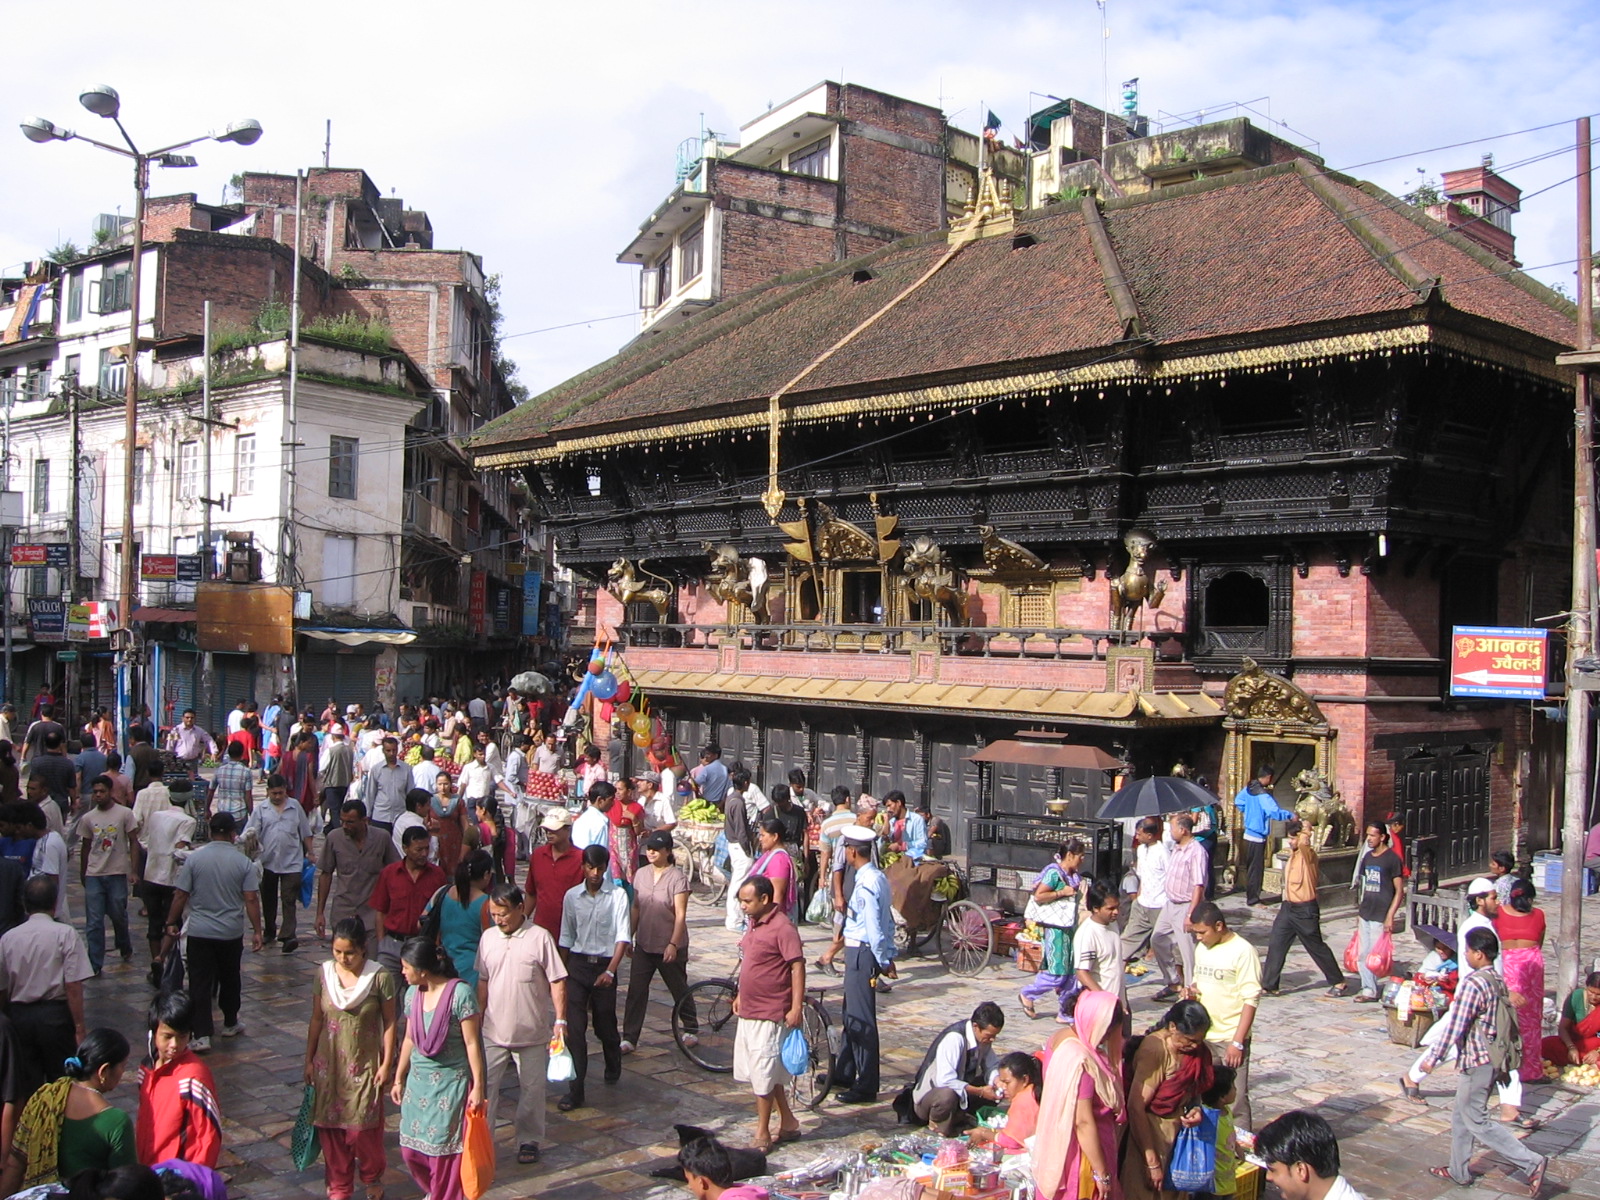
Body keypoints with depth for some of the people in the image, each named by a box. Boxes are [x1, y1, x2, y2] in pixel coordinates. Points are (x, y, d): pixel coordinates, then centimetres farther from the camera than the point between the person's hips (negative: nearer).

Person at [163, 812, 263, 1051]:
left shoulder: (194, 858, -5)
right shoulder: (243, 862, -6)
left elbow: (180, 895, -3)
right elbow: (251, 899, -9)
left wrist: (171, 923, 9)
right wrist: (257, 932, -4)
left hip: (198, 932, -1)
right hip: (232, 933, 1)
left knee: (200, 984, 1)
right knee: (230, 979, 18)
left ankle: (201, 1036, -5)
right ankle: (230, 1024, 32)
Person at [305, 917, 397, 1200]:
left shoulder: (379, 977, -13)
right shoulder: (324, 973, -2)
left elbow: (390, 1023, -7)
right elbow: (316, 1019, 7)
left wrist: (386, 1064, -9)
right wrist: (309, 1060, 9)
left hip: (364, 1065, -3)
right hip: (329, 1063, 3)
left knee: (363, 1128, -1)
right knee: (330, 1126, 9)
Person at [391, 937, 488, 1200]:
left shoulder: (460, 994, -18)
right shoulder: (412, 994, 2)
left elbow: (472, 1044, -15)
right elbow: (409, 1040, 13)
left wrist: (478, 1087, -15)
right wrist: (399, 1079, 17)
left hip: (451, 1084, -6)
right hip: (418, 1082, 6)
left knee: (445, 1151, 1)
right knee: (411, 1149, 11)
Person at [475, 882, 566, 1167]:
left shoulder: (540, 938, -12)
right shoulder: (488, 938, 2)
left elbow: (557, 981, -9)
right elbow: (483, 982, 13)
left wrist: (560, 1019, -15)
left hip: (532, 1033, -3)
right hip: (493, 1033, 3)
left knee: (531, 1090, 9)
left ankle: (529, 1141, 25)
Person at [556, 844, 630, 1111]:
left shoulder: (617, 895, -6)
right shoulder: (572, 896, 3)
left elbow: (623, 936, -11)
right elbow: (566, 937, 11)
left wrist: (610, 971, -22)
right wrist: (561, 973, 13)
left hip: (604, 966, -2)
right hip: (577, 964, 2)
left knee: (605, 1024, 12)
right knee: (574, 1026, -6)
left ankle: (613, 1066, 42)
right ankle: (575, 1090, -4)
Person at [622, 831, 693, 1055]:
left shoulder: (677, 878, -14)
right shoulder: (641, 874, 3)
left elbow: (680, 915, -16)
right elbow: (636, 908, 11)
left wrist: (673, 944, -22)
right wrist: (628, 937, 12)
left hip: (670, 946, -5)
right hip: (644, 944, 5)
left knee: (679, 989, 11)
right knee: (636, 990, 0)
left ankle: (691, 1029, 30)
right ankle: (629, 1038, 5)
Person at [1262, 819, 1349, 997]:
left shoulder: (1308, 854, -16)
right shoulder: (1293, 854, 11)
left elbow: (1303, 842, -38)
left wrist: (1305, 831, -21)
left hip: (1305, 910, -8)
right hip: (1288, 908, 8)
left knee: (1317, 947, 5)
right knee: (1275, 945, 2)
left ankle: (1339, 982, 22)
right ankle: (1269, 985, 6)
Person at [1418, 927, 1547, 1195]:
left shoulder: (1473, 984, -22)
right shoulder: (1499, 981, 5)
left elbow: (1455, 1027, -21)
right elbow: (1506, 1022, 14)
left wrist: (1432, 1058, -13)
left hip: (1475, 1061, -9)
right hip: (1493, 1058, 9)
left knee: (1476, 1120, 0)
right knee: (1461, 1116, 18)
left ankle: (1531, 1163, -3)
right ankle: (1458, 1171, 26)